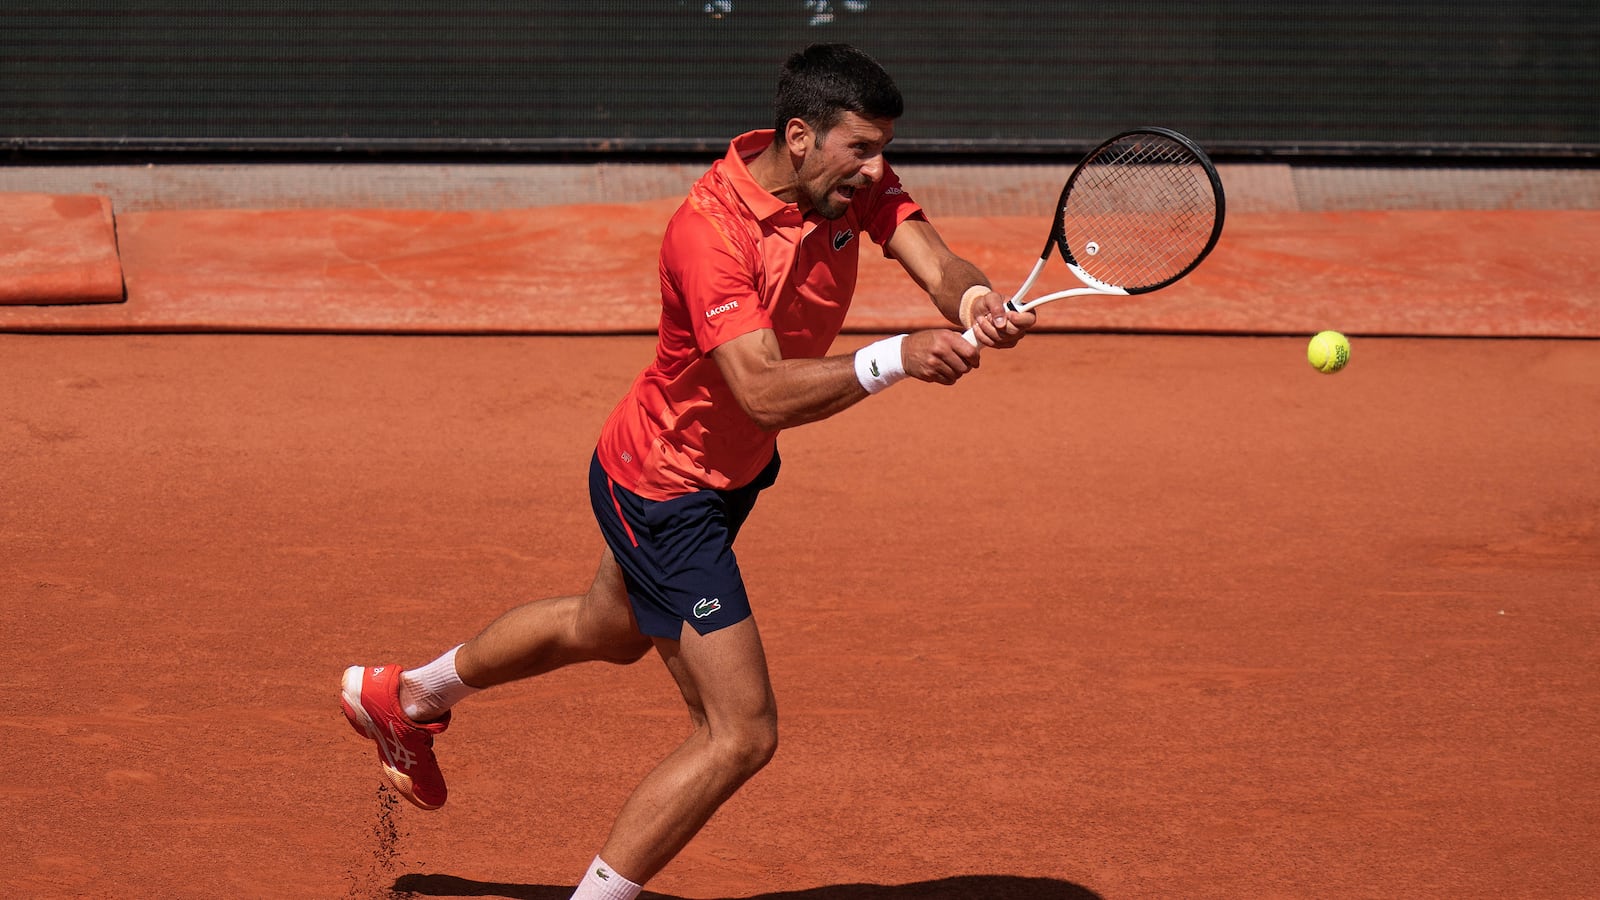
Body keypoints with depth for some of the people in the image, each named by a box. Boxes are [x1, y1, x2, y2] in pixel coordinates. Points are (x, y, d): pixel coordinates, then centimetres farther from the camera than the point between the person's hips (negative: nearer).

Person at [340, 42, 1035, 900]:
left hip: (731, 470, 9)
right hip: (665, 490, -9)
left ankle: (404, 697, 58)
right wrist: (895, 359, -52)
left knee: (606, 629, 34)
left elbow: (938, 264, -22)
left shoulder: (854, 184, -11)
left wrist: (974, 299, -45)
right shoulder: (709, 227, -34)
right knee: (740, 734, -15)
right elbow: (764, 391, -42)